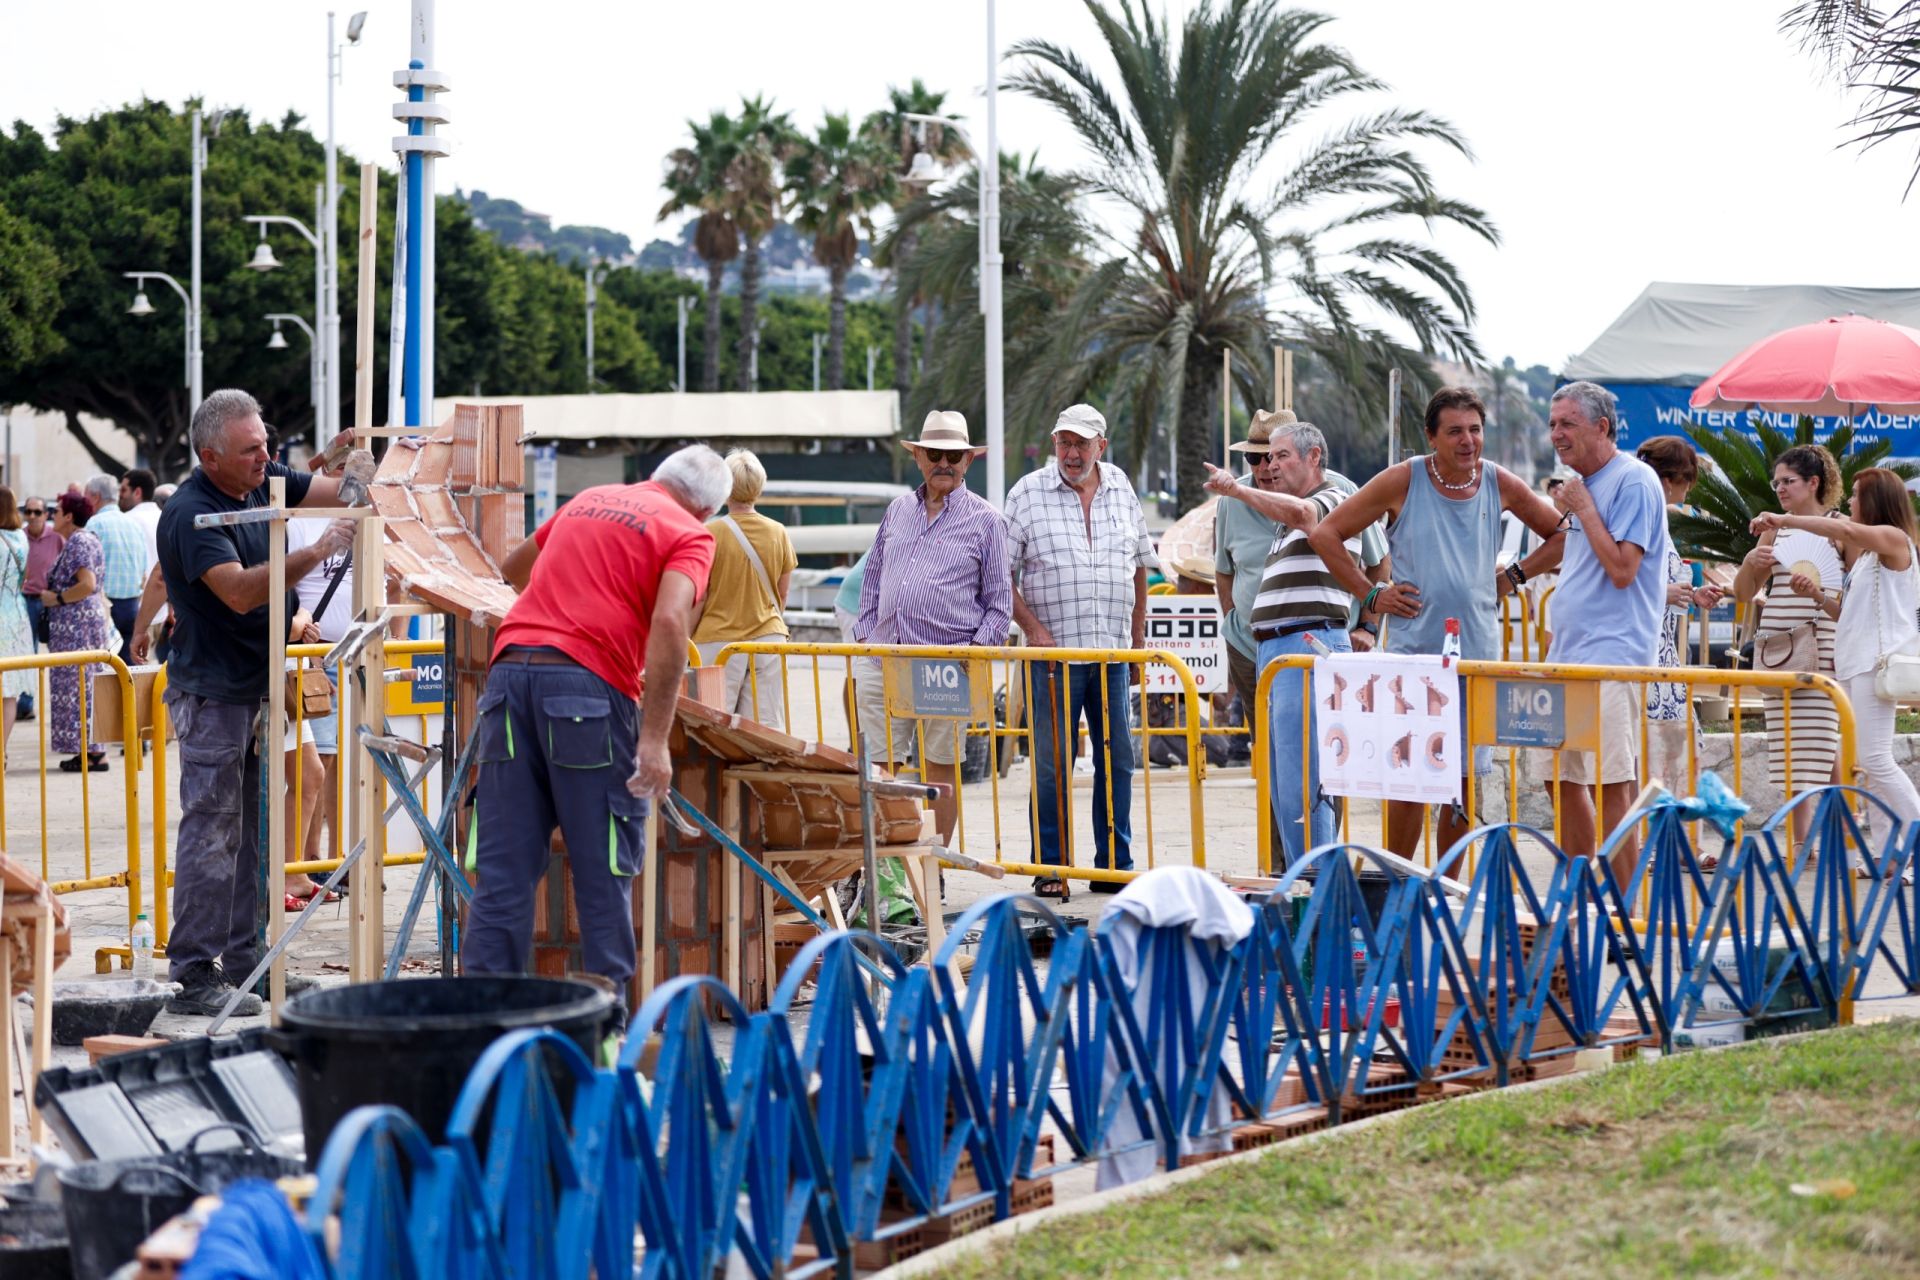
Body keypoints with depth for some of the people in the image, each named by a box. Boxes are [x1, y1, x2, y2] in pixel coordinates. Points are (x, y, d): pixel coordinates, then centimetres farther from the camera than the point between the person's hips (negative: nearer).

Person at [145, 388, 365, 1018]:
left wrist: (356, 473, -9)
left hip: (259, 684, 9)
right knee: (211, 833, -9)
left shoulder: (264, 482, 6)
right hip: (212, 691, -9)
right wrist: (313, 554, -36)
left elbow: (328, 490, 15)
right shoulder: (190, 514, -19)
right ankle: (194, 975, -6)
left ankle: (243, 959, 17)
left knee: (254, 831, 11)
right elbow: (239, 592, -29)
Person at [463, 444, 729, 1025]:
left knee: (504, 867, 6)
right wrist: (654, 738, -16)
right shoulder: (689, 535, 6)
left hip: (511, 667, 5)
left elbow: (512, 568, 43)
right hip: (589, 683, -5)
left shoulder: (588, 499, 25)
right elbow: (669, 622, -13)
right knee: (604, 868, 4)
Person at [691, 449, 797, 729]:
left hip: (718, 641, -3)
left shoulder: (711, 534, -9)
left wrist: (686, 638, 10)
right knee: (768, 729, 1)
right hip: (768, 639, 3)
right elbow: (782, 595, 11)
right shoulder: (778, 533, 2)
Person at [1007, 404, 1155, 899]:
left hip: (1112, 653, 4)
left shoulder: (1121, 490, 9)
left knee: (1117, 760, 6)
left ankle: (1114, 866, 14)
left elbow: (1140, 565, 19)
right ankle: (1050, 868, 6)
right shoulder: (1028, 493, -2)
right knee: (1052, 763, -1)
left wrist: (1137, 636, 15)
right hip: (1053, 652, -4)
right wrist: (1032, 628, -11)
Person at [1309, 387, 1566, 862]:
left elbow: (1560, 535, 20)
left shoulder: (1501, 484, 5)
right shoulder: (1403, 481, -4)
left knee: (1464, 776, 6)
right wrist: (1370, 595, -2)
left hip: (1479, 650, 3)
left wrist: (1513, 576, 8)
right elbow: (1325, 534, 0)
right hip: (1413, 649, -3)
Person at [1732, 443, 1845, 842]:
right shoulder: (1775, 531, 14)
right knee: (1787, 756, 4)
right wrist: (1750, 562, -4)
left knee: (1818, 744, -10)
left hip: (1819, 647, -5)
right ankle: (1799, 841, 7)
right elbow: (1743, 592, 15)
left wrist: (1818, 594, -19)